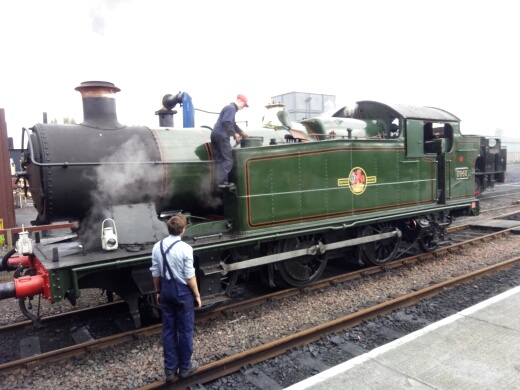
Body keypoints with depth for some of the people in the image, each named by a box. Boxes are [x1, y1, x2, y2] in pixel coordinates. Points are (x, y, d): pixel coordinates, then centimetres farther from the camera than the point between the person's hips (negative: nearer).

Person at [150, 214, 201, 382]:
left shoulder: (157, 247, -4)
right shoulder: (185, 248, -19)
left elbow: (156, 273, 4)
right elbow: (190, 276, -15)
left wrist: (158, 291, 18)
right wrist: (197, 295, -3)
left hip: (166, 290, 5)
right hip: (182, 291, -5)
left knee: (168, 329, 15)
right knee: (185, 329, 11)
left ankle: (170, 369, 27)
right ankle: (184, 366, 27)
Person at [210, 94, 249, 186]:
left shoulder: (230, 108, 25)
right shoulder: (231, 108, -8)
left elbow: (233, 124, 35)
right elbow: (226, 122, -21)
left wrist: (241, 132, 34)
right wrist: (234, 134, -13)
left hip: (216, 134, 10)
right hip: (221, 135, -10)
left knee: (220, 160, 10)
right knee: (228, 160, -6)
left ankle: (219, 181, 9)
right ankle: (221, 181, -10)